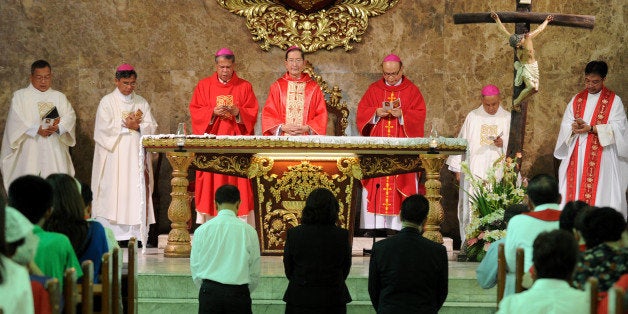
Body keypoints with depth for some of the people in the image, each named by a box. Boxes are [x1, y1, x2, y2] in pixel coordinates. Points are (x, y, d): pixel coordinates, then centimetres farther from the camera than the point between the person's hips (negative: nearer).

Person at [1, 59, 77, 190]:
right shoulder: (20, 96, 7)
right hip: (30, 151, -2)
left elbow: (70, 116, 3)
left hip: (55, 152, 2)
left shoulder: (59, 96, 17)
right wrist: (37, 129, -19)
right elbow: (16, 120, -6)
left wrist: (58, 126, -18)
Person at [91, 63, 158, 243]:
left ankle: (137, 233, -6)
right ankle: (113, 233, -10)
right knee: (114, 191, -9)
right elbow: (105, 128, -6)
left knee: (137, 190, -4)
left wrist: (137, 126, -10)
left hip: (136, 155, 3)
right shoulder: (107, 102, 4)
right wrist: (126, 126, -9)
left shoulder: (141, 103, 14)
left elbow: (151, 127, 7)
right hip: (114, 154, -3)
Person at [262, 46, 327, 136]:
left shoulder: (314, 87, 7)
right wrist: (283, 127, -10)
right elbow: (268, 113, 5)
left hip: (306, 138, 0)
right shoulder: (277, 86, 8)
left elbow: (321, 115, 6)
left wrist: (307, 128, -9)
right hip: (283, 138, 0)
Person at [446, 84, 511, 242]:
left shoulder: (507, 118, 6)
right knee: (471, 206, -3)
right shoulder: (472, 117, 7)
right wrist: (458, 168, 5)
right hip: (474, 170, 1)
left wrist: (503, 143, -15)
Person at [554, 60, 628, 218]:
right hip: (576, 156, 4)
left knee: (599, 195, -8)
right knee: (575, 191, 0)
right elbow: (565, 126, 9)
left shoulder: (614, 101, 0)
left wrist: (590, 128, -18)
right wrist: (574, 127, -15)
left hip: (601, 156, -4)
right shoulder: (577, 100, 13)